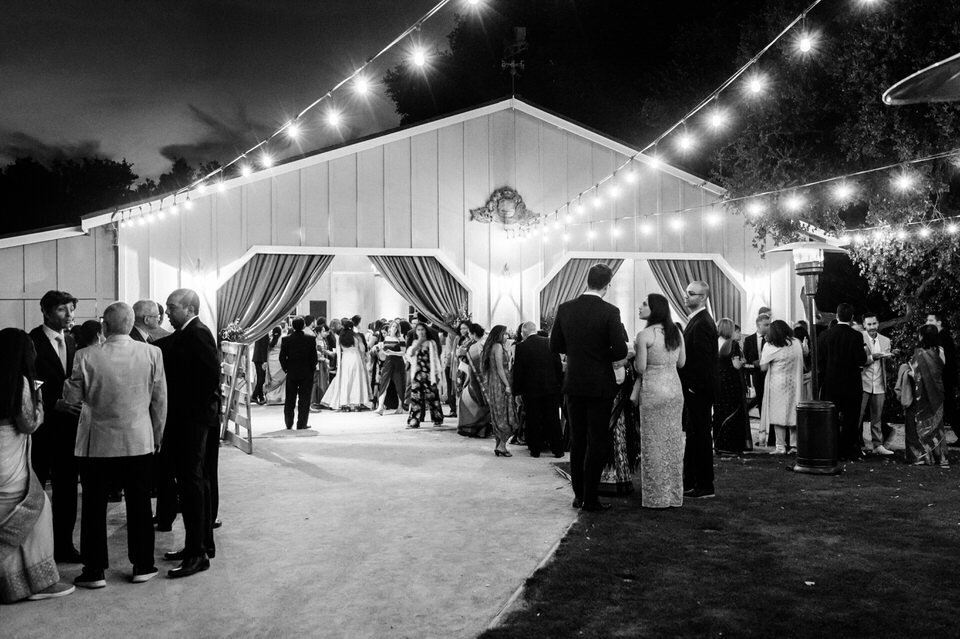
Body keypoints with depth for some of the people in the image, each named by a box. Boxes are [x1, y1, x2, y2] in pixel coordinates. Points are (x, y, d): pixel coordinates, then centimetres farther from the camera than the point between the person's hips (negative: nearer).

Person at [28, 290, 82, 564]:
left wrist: (75, 404, -2)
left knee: (67, 487, 10)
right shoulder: (31, 342, -9)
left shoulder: (71, 342, 11)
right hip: (41, 425, -6)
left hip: (67, 424, 6)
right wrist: (55, 403, -21)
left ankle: (63, 544, 19)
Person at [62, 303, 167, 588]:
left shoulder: (87, 357, -13)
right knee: (139, 505, 12)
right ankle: (143, 566, 20)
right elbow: (160, 400, 0)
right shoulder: (152, 353, -8)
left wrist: (69, 381, 19)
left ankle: (95, 571, 17)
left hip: (97, 444, -1)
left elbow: (72, 396, -2)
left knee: (94, 507, 11)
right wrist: (157, 435, 12)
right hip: (139, 442, 1)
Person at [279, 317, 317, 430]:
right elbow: (314, 357, -8)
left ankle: (289, 424, 14)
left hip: (291, 374, 2)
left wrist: (286, 369, 9)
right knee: (304, 399, 4)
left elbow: (282, 357, -3)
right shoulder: (311, 339, -9)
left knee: (290, 400, 11)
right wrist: (312, 368, 6)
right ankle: (301, 424, 3)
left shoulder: (286, 339, -4)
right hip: (306, 374, -2)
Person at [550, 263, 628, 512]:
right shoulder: (609, 312, -14)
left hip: (573, 384, 4)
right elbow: (620, 351, -16)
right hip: (600, 385, -4)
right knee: (597, 442, 5)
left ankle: (578, 495, 22)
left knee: (577, 440, 15)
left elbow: (555, 346, 3)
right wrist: (603, 354, 4)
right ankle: (590, 499, 7)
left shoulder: (565, 309, -2)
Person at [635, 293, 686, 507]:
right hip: (675, 389, 6)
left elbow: (640, 368, -13)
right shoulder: (676, 332, 4)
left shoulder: (644, 335, -14)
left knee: (654, 443, 3)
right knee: (674, 441, 11)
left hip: (653, 392, -6)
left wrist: (635, 354, 6)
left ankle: (656, 497, 9)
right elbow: (681, 363, 11)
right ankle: (674, 496, 18)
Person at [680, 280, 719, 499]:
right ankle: (690, 482, 23)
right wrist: (687, 385, 14)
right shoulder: (696, 321, 15)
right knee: (693, 436, 14)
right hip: (693, 390, 10)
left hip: (698, 390, -10)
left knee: (700, 437, -3)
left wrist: (693, 387, -19)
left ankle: (705, 487, 4)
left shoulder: (702, 324, -17)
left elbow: (703, 360, -22)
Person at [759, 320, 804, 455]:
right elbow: (801, 364, 9)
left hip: (778, 385, -5)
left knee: (778, 415, -1)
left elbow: (763, 368, -9)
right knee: (793, 413, 11)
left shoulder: (771, 348, -13)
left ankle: (781, 446, -3)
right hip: (795, 384, 5)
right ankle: (795, 445, 14)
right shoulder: (796, 344, 1)